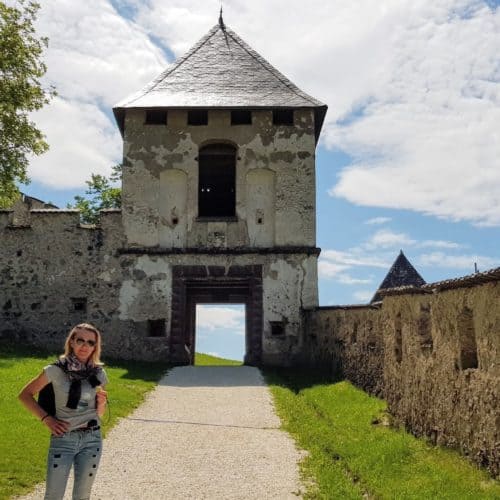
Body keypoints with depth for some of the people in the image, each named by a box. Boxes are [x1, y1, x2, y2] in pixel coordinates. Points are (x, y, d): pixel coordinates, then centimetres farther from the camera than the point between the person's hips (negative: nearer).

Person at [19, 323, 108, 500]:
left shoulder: (98, 373, 0)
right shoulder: (56, 370, -9)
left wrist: (102, 402, -11)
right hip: (63, 439, -2)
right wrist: (46, 418, -5)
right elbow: (25, 394, 2)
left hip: (91, 439, 2)